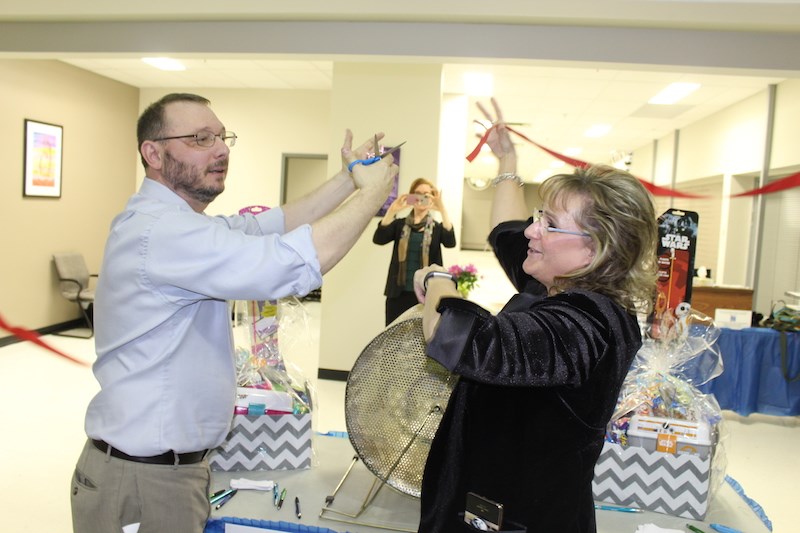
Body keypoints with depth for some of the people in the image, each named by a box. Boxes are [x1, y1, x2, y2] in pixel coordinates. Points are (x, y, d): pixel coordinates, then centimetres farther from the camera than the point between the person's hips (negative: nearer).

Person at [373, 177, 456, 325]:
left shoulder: (437, 227, 5)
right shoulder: (400, 224, 9)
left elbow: (450, 242, -16)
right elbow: (378, 239, -9)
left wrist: (442, 210, -29)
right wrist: (392, 210, -24)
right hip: (398, 293, 1)